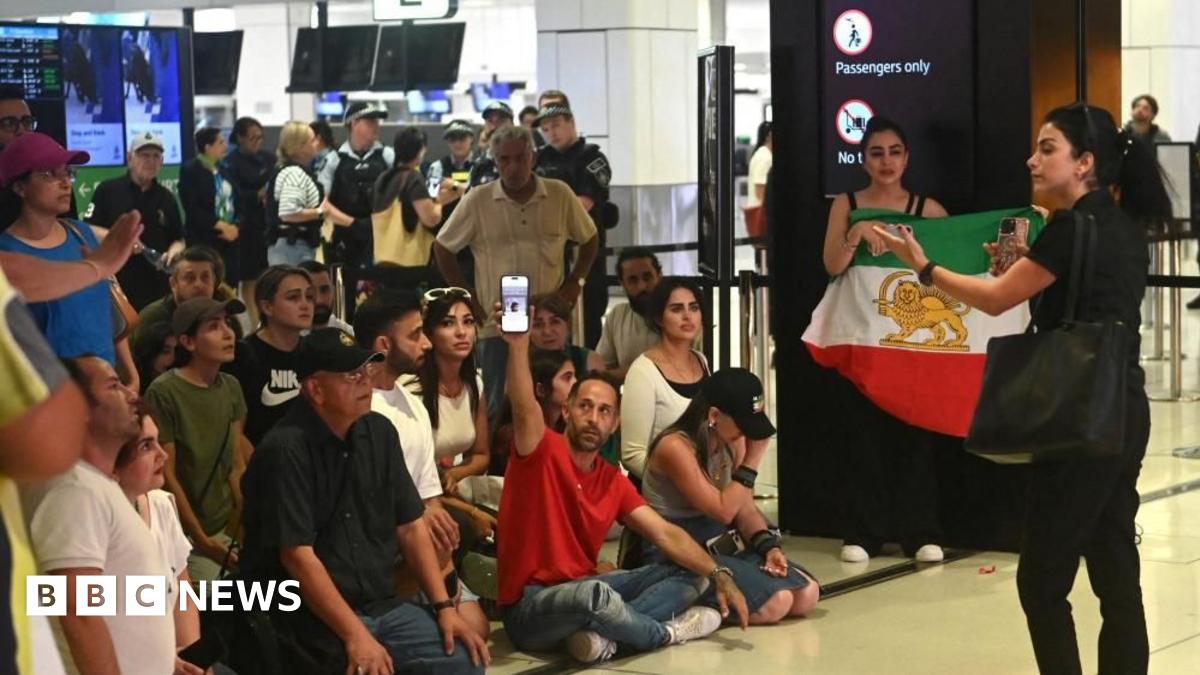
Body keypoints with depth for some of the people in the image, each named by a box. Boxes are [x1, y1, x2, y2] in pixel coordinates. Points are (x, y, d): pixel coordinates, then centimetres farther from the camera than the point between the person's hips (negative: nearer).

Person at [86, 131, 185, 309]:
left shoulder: (166, 198, 12)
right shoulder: (107, 190, -1)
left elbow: (179, 239, 17)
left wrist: (173, 252, -6)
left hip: (156, 288, 4)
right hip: (114, 284, -4)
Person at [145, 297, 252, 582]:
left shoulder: (231, 388, 7)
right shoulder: (164, 393, -13)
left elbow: (237, 467, 9)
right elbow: (167, 475, -12)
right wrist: (201, 540, -11)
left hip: (228, 527, 6)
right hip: (188, 537, -6)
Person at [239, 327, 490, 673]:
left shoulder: (379, 432, 6)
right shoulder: (285, 450, -15)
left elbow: (410, 526, 10)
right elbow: (297, 554, -20)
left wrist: (444, 606, 1)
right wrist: (355, 635, -23)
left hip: (384, 606, 6)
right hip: (314, 617, -6)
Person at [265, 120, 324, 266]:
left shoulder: (296, 172, 16)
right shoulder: (294, 173, -16)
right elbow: (288, 212, -27)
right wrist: (319, 212, -16)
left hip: (294, 246, 11)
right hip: (293, 247, -11)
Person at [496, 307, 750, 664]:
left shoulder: (614, 481, 10)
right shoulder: (542, 452, -9)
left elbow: (665, 534, 4)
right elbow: (525, 407, -31)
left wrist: (719, 576, -10)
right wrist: (519, 344, -48)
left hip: (583, 591, 8)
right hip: (529, 607, -8)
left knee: (689, 574, 0)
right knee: (594, 593, -41)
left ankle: (601, 633, -27)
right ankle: (664, 632, -8)